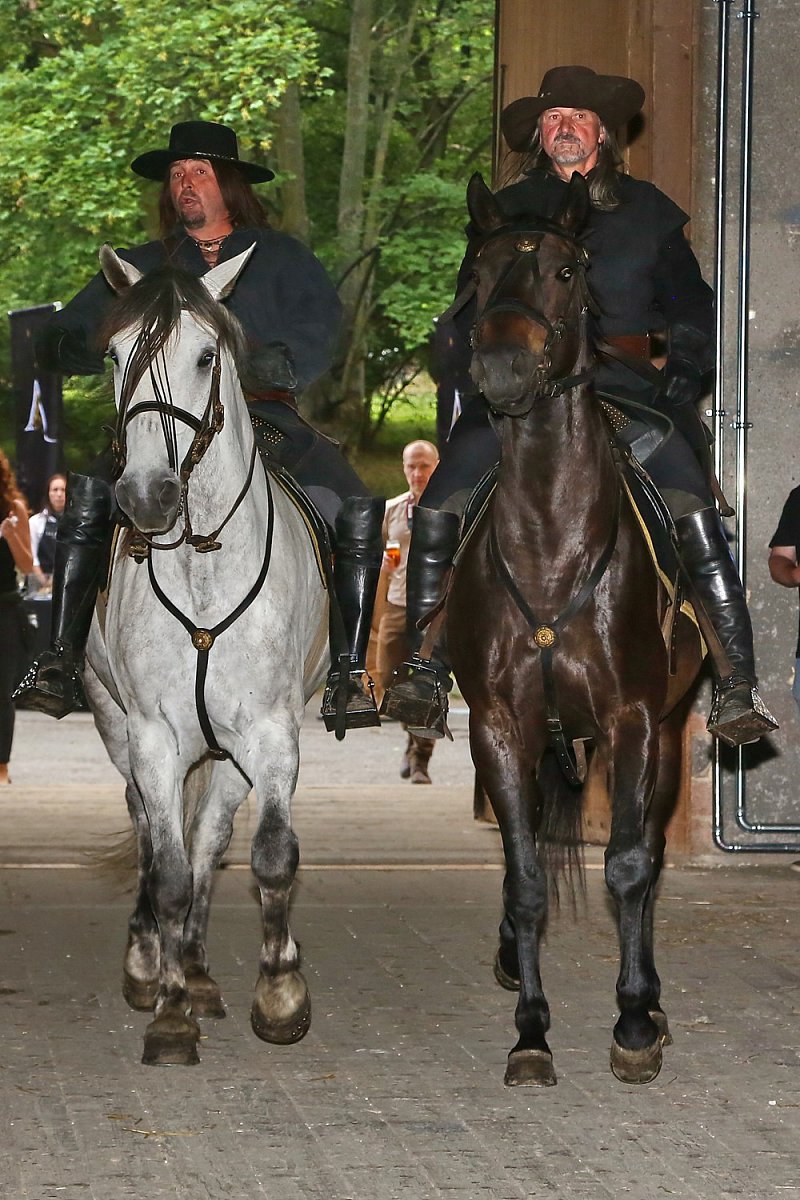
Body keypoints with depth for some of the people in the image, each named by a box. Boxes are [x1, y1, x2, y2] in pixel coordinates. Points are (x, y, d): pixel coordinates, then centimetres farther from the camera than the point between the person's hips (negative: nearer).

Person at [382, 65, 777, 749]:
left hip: (623, 385, -1)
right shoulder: (506, 212, 15)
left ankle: (737, 687, -21)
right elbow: (469, 313, 16)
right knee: (439, 511, -21)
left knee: (697, 520, -23)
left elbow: (692, 309, 15)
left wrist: (682, 379, -1)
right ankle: (426, 675, -12)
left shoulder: (646, 211, 14)